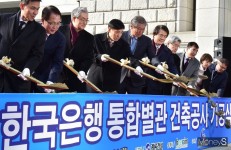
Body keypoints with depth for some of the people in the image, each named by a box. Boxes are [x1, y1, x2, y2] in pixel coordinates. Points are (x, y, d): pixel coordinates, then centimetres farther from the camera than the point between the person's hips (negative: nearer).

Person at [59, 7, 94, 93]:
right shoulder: (60, 30, 1)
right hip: (59, 75, -2)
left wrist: (82, 70, -15)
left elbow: (89, 58, 3)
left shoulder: (89, 37, 9)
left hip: (77, 78, 2)